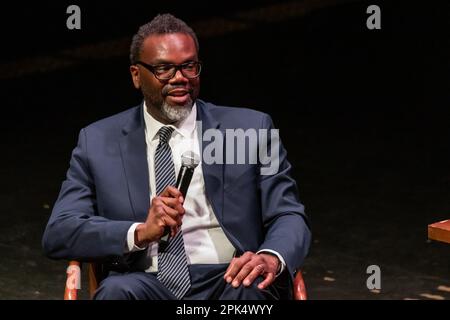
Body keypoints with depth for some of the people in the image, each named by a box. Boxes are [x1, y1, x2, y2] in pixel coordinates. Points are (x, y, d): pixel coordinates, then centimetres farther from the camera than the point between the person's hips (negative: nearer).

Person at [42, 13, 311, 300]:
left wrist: (272, 258, -20)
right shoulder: (98, 142, 12)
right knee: (117, 290, -34)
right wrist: (141, 232, -16)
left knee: (258, 287, -36)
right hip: (148, 285, 1)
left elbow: (290, 217, 6)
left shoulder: (251, 129, 12)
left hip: (230, 281, -1)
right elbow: (57, 235, 3)